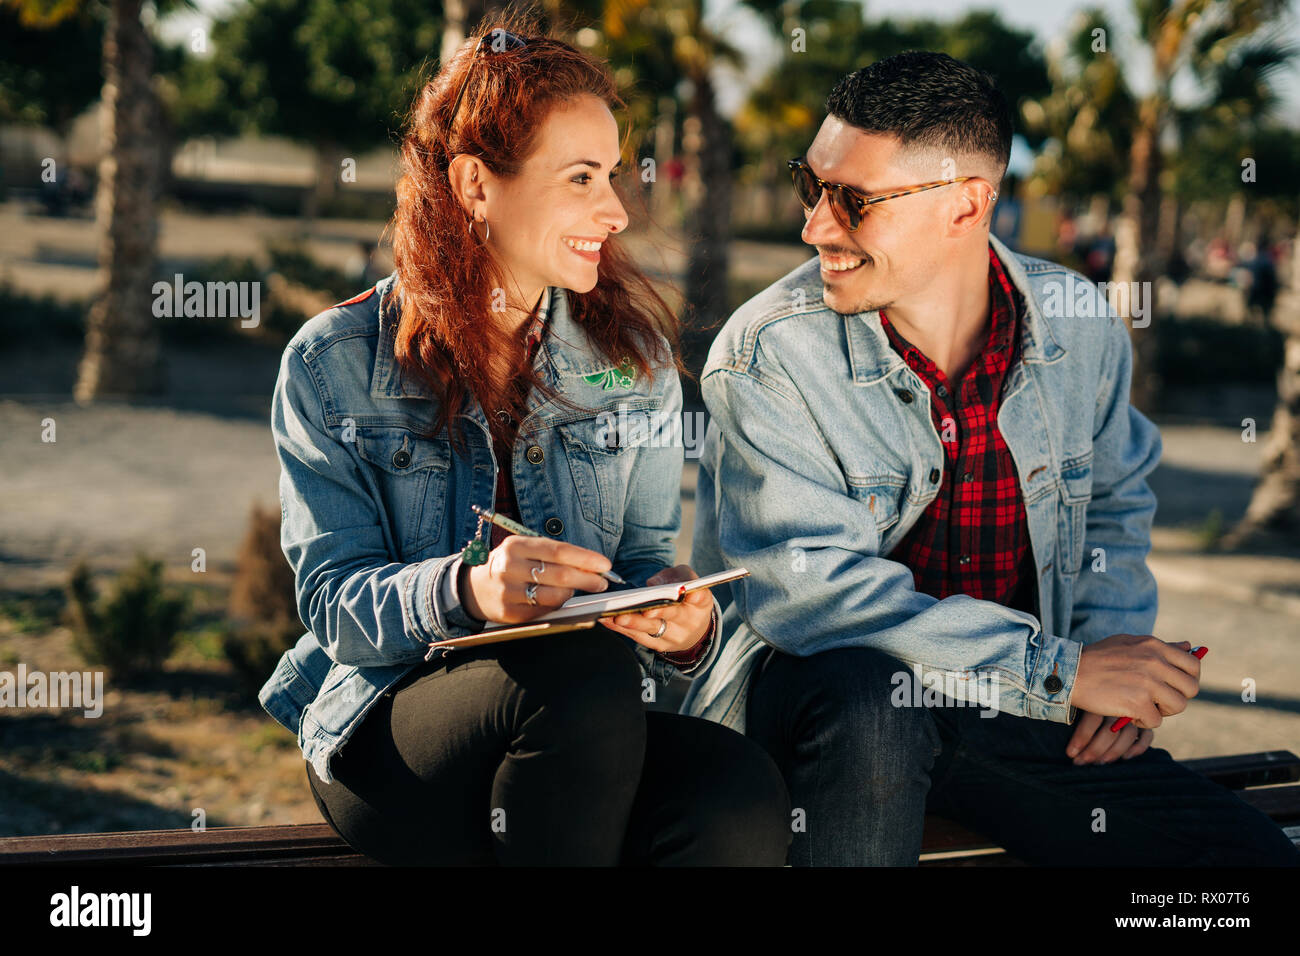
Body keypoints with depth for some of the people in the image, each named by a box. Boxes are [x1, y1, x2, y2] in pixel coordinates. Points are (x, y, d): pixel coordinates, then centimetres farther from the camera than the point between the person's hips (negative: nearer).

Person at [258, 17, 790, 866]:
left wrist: (683, 626, -17)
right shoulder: (333, 365, -1)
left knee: (743, 799, -31)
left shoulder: (634, 358, 9)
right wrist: (465, 591, -29)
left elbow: (644, 562, 9)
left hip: (584, 731, 3)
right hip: (384, 724, -3)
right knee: (585, 671, -36)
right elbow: (335, 601, -7)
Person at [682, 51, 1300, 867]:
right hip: (815, 690, -2)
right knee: (867, 691, -38)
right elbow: (805, 588, -22)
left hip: (1012, 708, 3)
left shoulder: (1079, 330, 1)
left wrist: (1113, 645, -1)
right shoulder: (769, 354, -14)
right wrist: (1059, 670, -23)